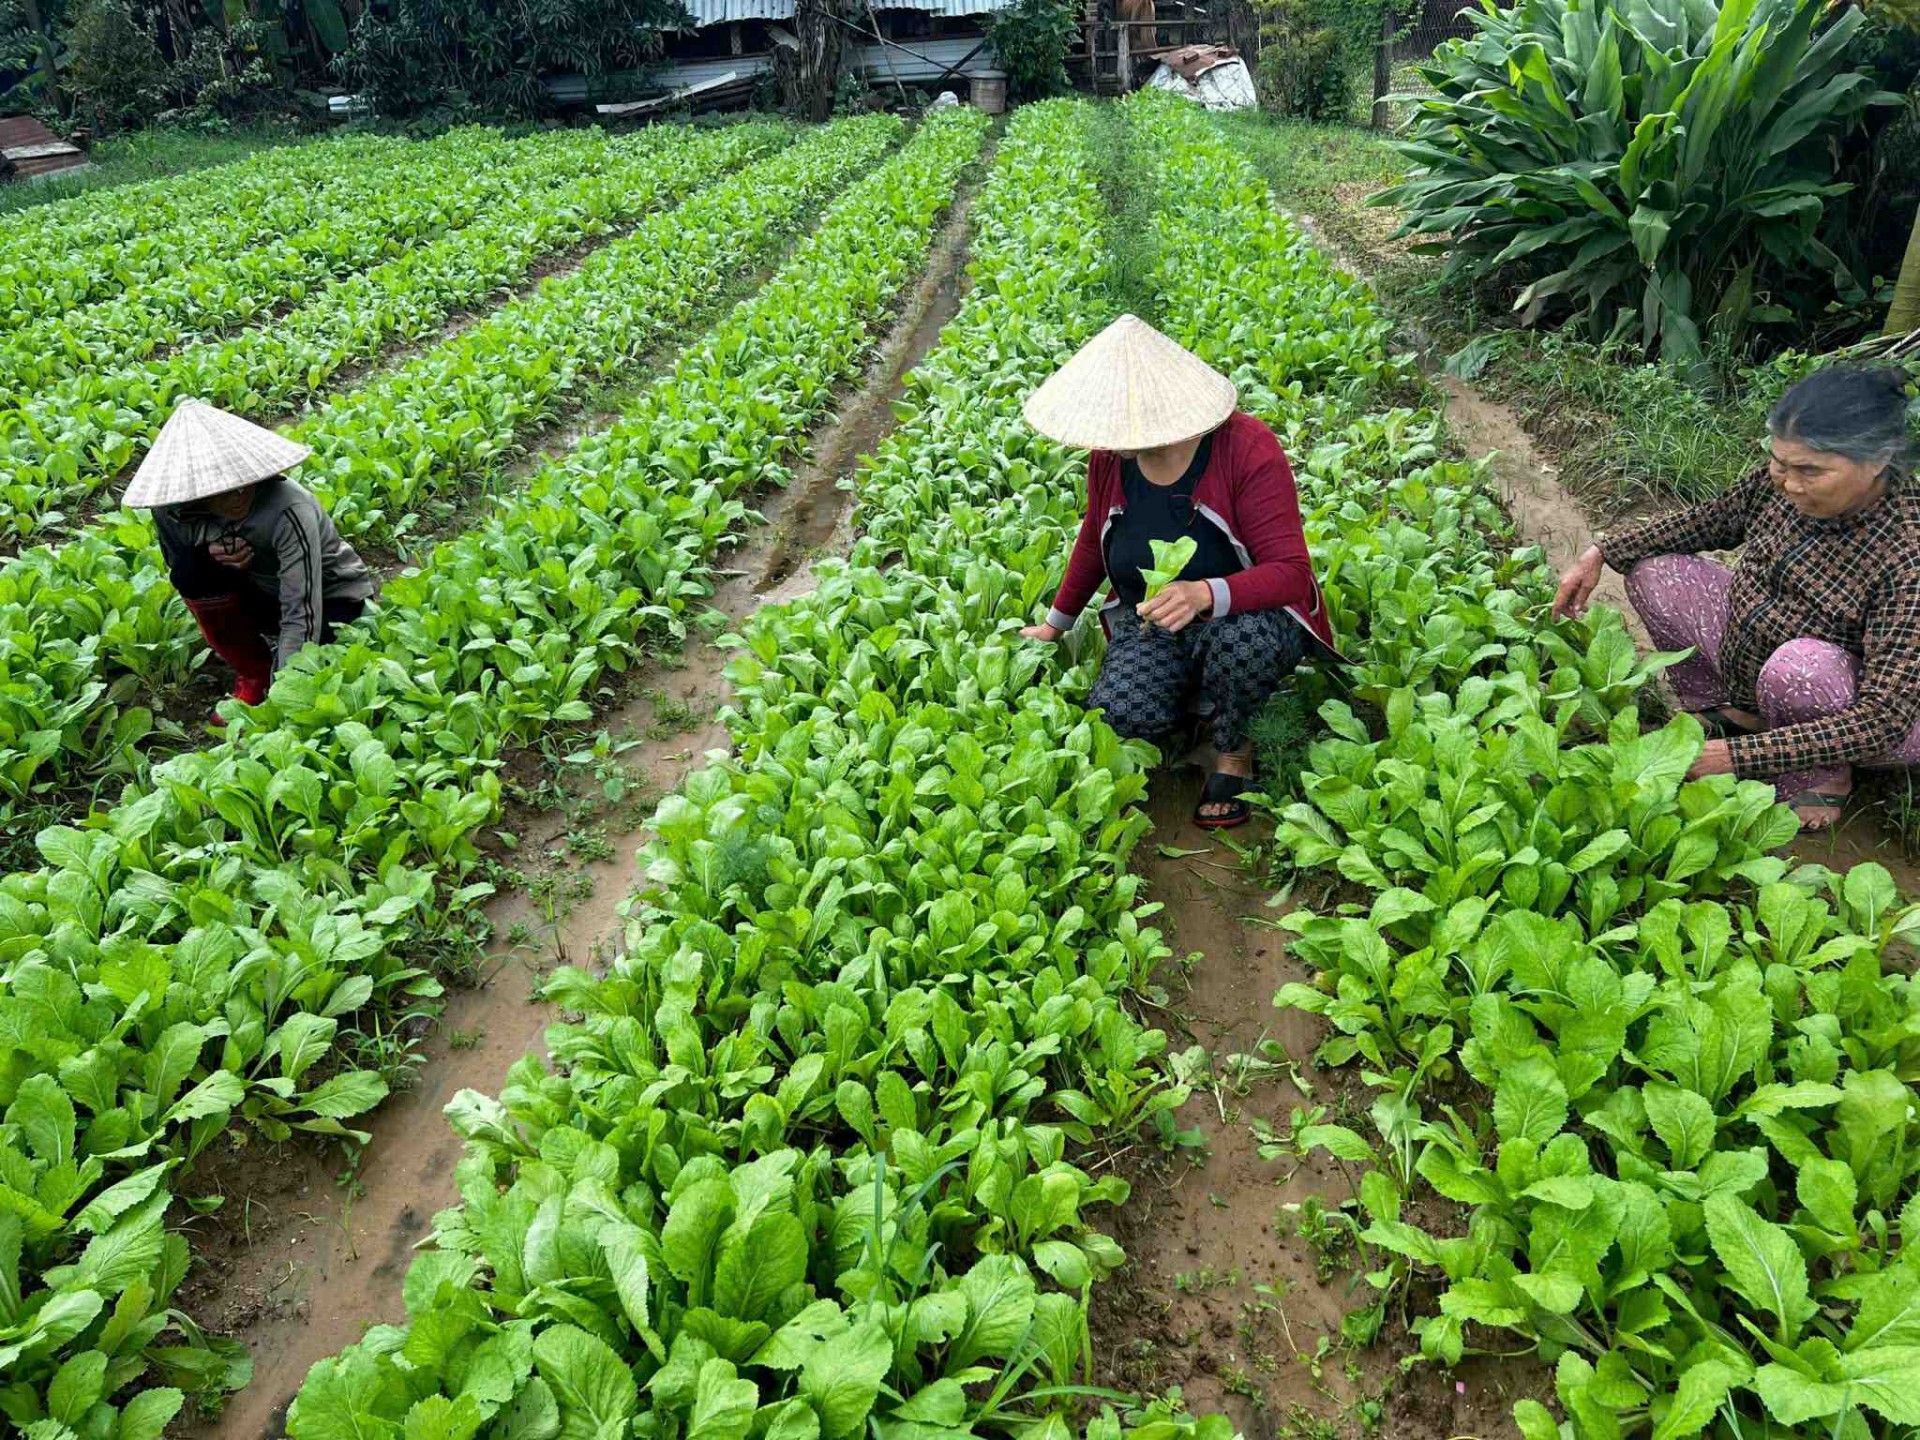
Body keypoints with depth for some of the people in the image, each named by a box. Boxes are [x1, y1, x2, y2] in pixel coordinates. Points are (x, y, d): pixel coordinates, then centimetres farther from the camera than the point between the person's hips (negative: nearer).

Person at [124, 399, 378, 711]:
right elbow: (174, 561, 2)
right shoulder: (176, 511, -20)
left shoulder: (289, 511, -36)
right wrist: (208, 553, -23)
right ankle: (253, 674, -3)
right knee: (190, 574, -23)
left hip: (333, 595, -5)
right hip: (266, 591, 5)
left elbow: (301, 615, -37)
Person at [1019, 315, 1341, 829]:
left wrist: (1206, 594, -47)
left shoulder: (1247, 449, -24)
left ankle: (1235, 750, -8)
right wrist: (1057, 623, 24)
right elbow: (1093, 542, 13)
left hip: (1248, 614, -4)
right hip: (1150, 619, 4)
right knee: (1119, 715, -26)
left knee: (1239, 638, -42)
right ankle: (1194, 682, 11)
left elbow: (1291, 572, -28)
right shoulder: (1109, 457, -7)